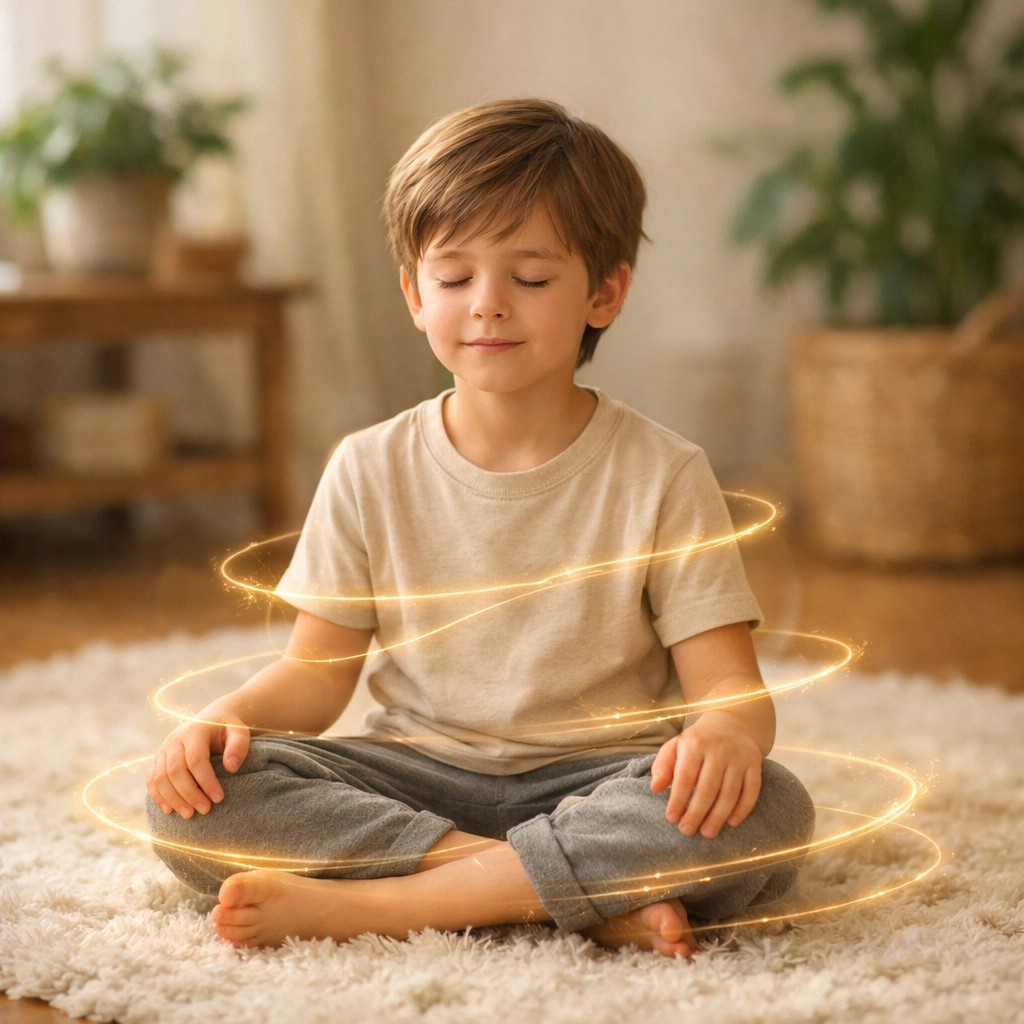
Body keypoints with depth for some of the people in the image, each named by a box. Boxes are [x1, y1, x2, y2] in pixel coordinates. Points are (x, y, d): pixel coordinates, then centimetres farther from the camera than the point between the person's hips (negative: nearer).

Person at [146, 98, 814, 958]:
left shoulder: (662, 477, -3)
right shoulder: (372, 471, 4)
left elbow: (728, 682, -8)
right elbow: (318, 669, 6)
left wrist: (727, 732, -33)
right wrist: (227, 717, -15)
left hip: (592, 783, -1)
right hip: (417, 779, 2)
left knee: (769, 814, -33)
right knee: (196, 797, -23)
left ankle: (358, 903, -30)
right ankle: (594, 895, -26)